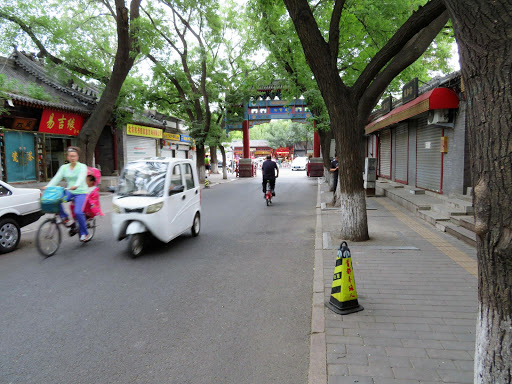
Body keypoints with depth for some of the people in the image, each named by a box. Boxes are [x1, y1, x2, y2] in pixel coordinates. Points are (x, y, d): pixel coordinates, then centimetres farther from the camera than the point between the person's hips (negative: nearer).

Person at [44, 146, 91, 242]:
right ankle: (65, 218, -6)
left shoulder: (82, 166, -4)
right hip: (69, 192, 4)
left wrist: (76, 186, -42)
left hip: (81, 192, -4)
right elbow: (56, 178, -1)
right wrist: (48, 187, -17)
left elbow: (81, 177, -23)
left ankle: (85, 234, -3)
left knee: (78, 212, -22)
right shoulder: (64, 167, 10)